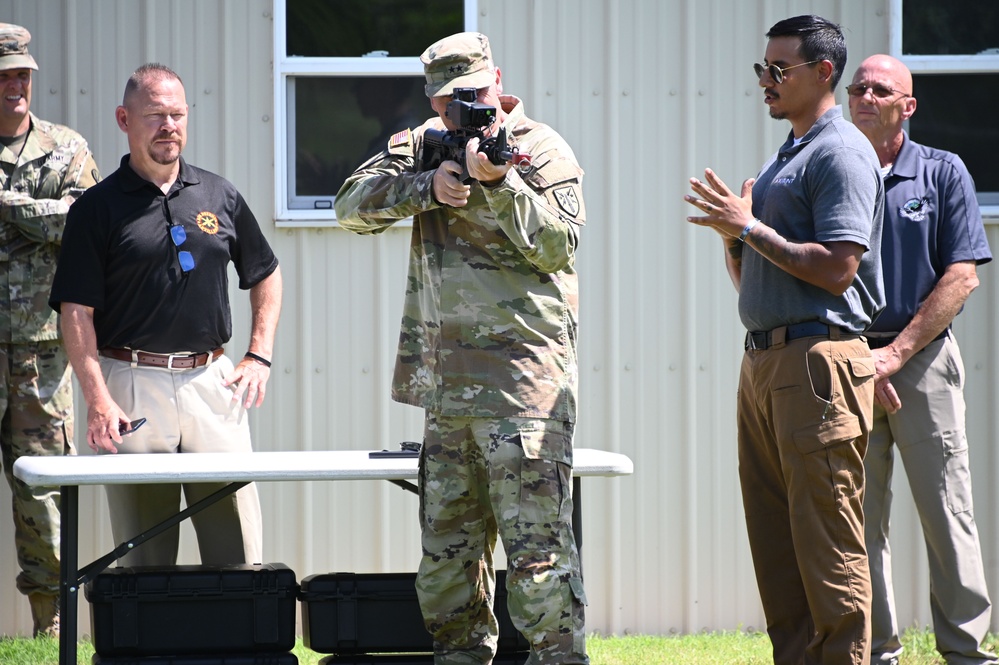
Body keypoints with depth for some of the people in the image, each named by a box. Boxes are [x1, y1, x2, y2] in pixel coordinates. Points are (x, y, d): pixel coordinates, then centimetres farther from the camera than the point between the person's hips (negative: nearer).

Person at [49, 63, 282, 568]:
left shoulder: (219, 197, 11)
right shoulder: (98, 208, 1)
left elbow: (266, 277, 23)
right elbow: (76, 312, -4)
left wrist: (259, 357, 10)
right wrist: (98, 401, -14)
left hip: (213, 381, 3)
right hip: (131, 387, -3)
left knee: (238, 549, -1)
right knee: (143, 559, 0)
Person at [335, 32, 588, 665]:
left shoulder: (540, 148, -1)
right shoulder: (423, 145, 15)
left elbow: (559, 245, -11)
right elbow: (353, 206, 4)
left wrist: (499, 183, -21)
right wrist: (428, 185, -11)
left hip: (523, 379, -7)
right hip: (444, 385, 7)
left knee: (537, 542, -11)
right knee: (447, 546, 12)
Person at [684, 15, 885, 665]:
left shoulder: (841, 153, -7)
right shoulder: (782, 160, 22)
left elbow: (836, 268, -18)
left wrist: (750, 228, -13)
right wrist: (734, 238, 6)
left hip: (818, 359, -10)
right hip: (764, 361, 10)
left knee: (826, 543, -10)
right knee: (774, 538, 9)